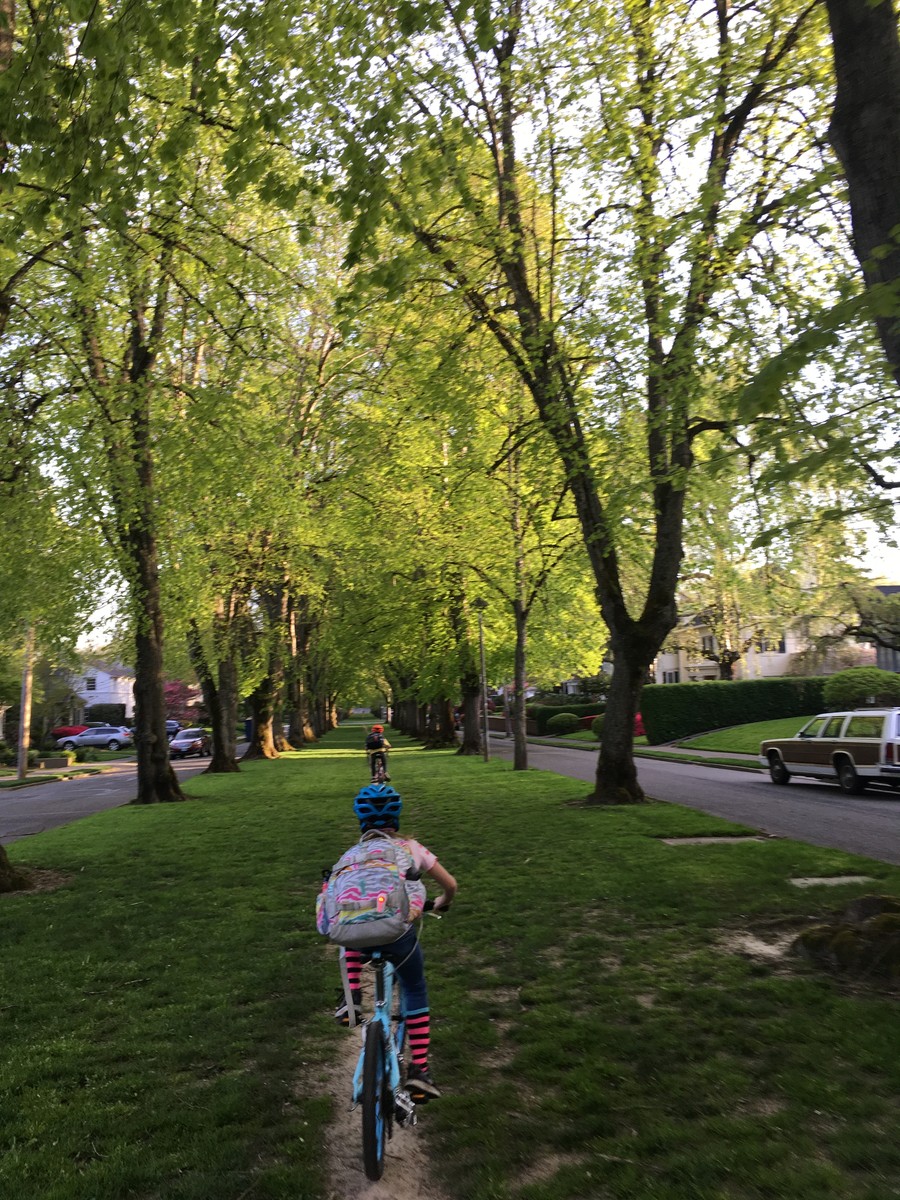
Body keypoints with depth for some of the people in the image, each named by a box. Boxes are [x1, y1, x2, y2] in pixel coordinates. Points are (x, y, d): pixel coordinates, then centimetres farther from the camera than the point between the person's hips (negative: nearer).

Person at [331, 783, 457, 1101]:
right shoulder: (411, 848, 10)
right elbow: (450, 884, 12)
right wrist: (442, 903, 35)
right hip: (399, 934, -1)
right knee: (415, 992, 22)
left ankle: (352, 998, 22)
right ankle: (419, 1069, 14)